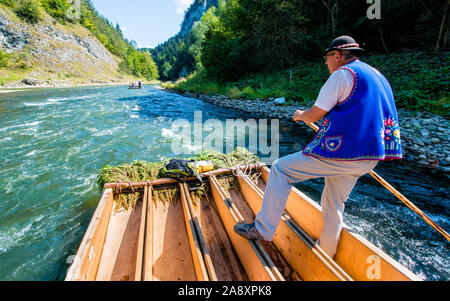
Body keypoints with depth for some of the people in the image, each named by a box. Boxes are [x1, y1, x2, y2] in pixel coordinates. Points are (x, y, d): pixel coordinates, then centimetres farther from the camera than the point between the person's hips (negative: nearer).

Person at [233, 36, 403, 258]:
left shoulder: (343, 74, -7)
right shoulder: (378, 76, 23)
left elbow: (314, 115, -11)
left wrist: (300, 115, 11)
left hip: (341, 153, -9)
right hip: (366, 159, 10)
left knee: (280, 170, -3)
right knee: (334, 205, 21)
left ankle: (263, 229, 1)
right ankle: (326, 256, 37)